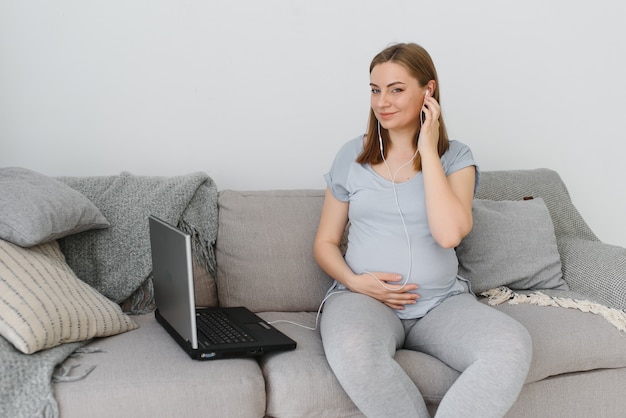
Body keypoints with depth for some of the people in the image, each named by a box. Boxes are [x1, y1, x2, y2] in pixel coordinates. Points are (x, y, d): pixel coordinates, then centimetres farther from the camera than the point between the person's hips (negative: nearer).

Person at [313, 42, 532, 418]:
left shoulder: (455, 157, 5)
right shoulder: (353, 155, 9)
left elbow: (449, 233, -14)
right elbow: (325, 241, 12)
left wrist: (428, 149, -8)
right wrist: (355, 281, -9)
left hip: (442, 301, 1)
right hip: (365, 298, 0)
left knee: (513, 346, -30)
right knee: (353, 352, -37)